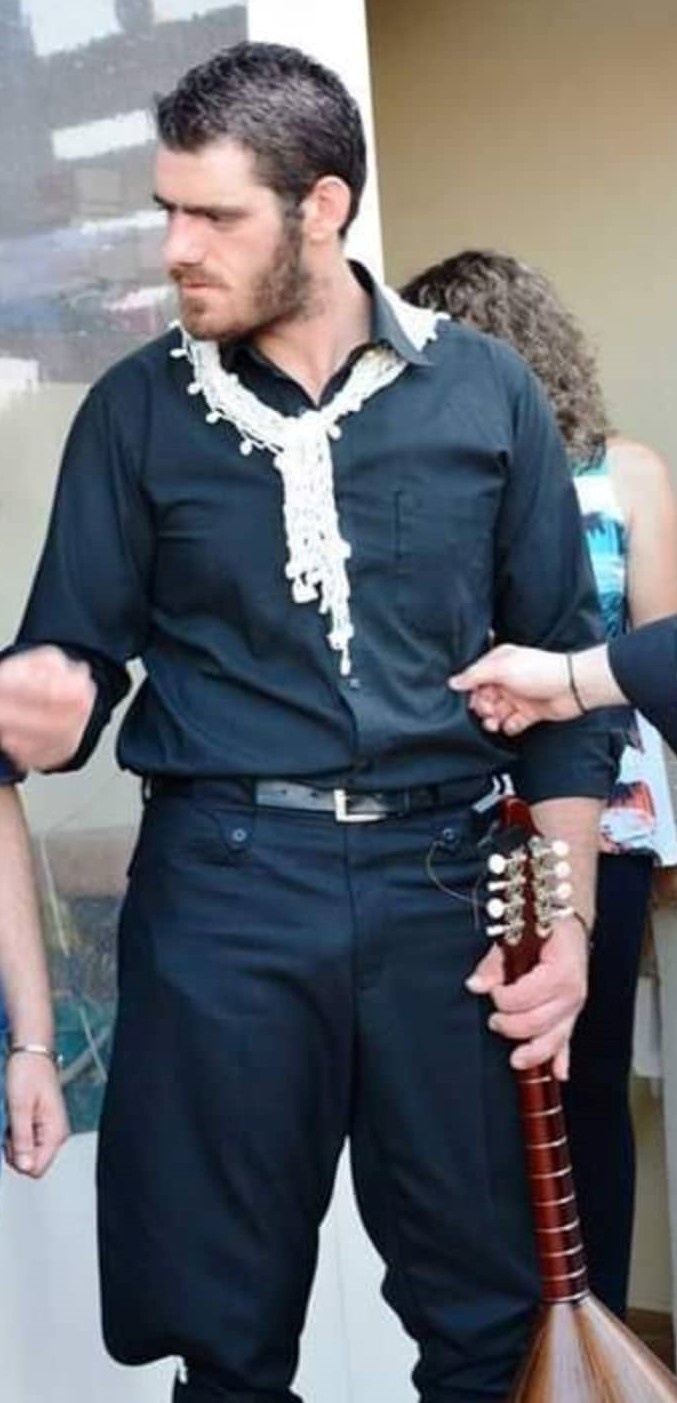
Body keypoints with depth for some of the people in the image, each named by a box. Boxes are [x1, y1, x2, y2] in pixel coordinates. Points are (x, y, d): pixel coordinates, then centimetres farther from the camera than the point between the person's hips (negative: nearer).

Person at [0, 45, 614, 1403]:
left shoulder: (484, 393, 3)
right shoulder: (138, 410, 2)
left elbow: (564, 662, 6)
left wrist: (567, 911, 0)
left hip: (442, 880, 1)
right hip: (221, 886, 0)